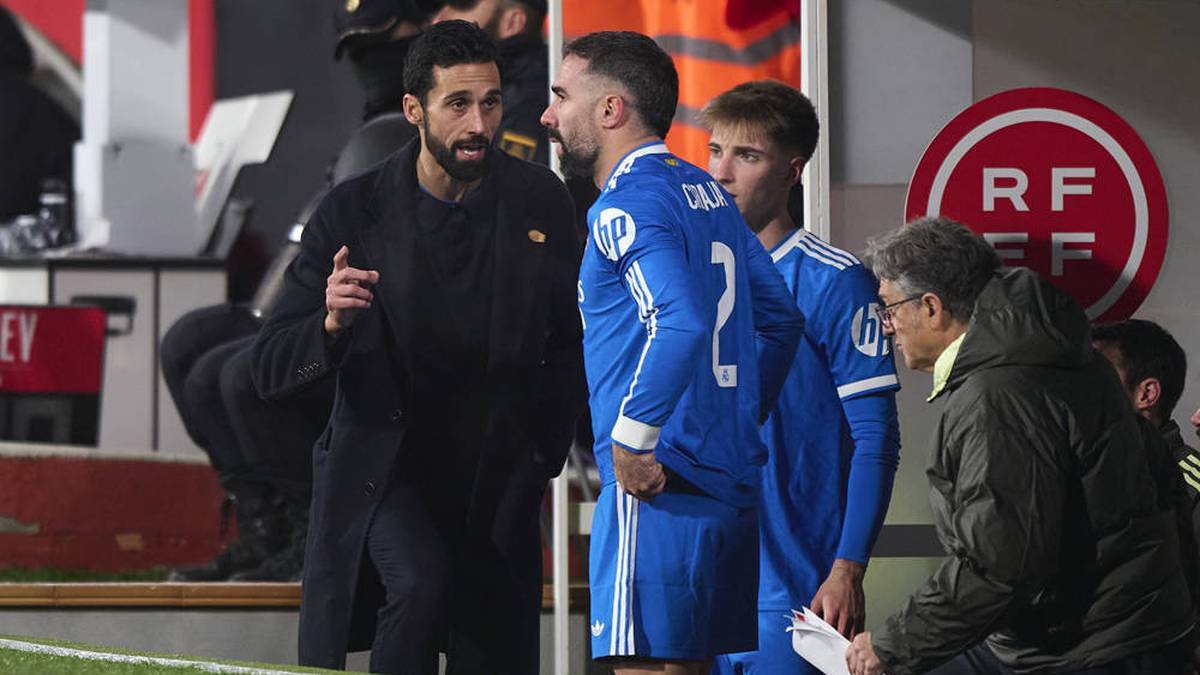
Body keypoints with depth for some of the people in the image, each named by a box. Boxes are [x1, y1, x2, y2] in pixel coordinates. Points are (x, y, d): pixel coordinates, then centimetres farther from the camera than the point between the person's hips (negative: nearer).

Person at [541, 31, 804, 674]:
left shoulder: (628, 204, -10)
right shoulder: (706, 193, 17)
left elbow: (682, 324, -26)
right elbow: (781, 318, 23)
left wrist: (632, 440, -19)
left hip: (656, 485, -9)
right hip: (729, 485, 10)